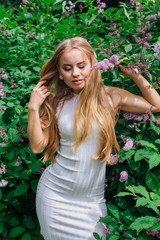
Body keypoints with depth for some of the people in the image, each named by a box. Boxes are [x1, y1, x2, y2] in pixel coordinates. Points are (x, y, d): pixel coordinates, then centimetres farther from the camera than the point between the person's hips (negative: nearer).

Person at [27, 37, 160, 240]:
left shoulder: (110, 96, -3)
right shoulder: (55, 103, -1)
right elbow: (37, 146, -2)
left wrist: (134, 75, -2)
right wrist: (34, 107, -9)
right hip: (55, 194, 1)